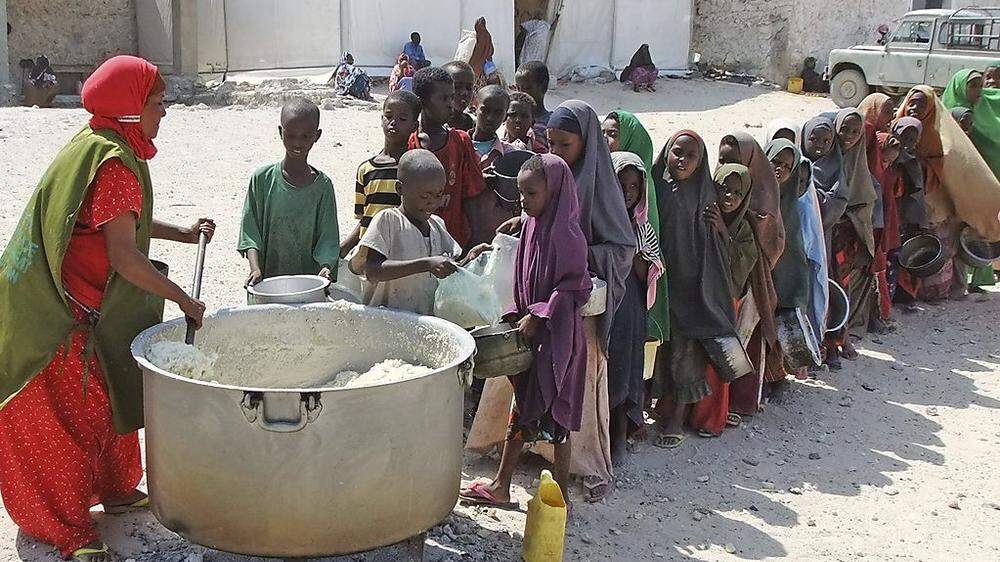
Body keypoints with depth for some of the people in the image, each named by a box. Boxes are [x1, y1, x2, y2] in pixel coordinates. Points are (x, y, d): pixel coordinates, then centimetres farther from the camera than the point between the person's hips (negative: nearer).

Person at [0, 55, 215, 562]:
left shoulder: (96, 146, 9)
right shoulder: (114, 164, -23)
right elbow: (123, 256, -27)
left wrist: (184, 234, 14)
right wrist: (182, 298, -18)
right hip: (64, 316, -10)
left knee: (111, 398, 21)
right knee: (70, 415, 1)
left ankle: (115, 490, 37)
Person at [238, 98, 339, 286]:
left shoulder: (322, 185, 0)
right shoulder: (262, 178, 0)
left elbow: (328, 238, 0)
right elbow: (249, 231, 0)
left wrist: (325, 267, -19)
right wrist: (255, 268, -14)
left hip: (310, 280, 0)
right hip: (267, 280, 0)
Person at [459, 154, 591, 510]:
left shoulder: (566, 234, -17)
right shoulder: (531, 227, 7)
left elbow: (575, 288, -17)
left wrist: (538, 316, -18)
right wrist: (517, 316, 5)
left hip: (557, 336, -8)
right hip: (529, 333, 8)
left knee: (554, 414, 2)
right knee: (521, 410, 14)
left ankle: (561, 495, 15)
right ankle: (501, 487, 24)